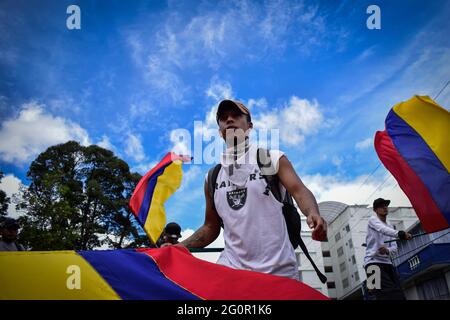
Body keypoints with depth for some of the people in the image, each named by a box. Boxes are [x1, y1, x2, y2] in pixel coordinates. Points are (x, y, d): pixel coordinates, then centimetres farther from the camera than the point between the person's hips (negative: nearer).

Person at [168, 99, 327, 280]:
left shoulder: (273, 159, 5)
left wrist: (313, 213, -31)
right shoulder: (212, 177, 12)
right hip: (231, 267, 3)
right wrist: (178, 247, 5)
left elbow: (299, 190, -9)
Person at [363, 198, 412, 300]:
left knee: (399, 294, -3)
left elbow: (394, 247, 11)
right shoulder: (373, 219, 0)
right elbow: (383, 229, -23)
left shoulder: (390, 226, 21)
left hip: (387, 263, 7)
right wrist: (400, 234, -41)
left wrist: (387, 250, -13)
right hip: (373, 262, -7)